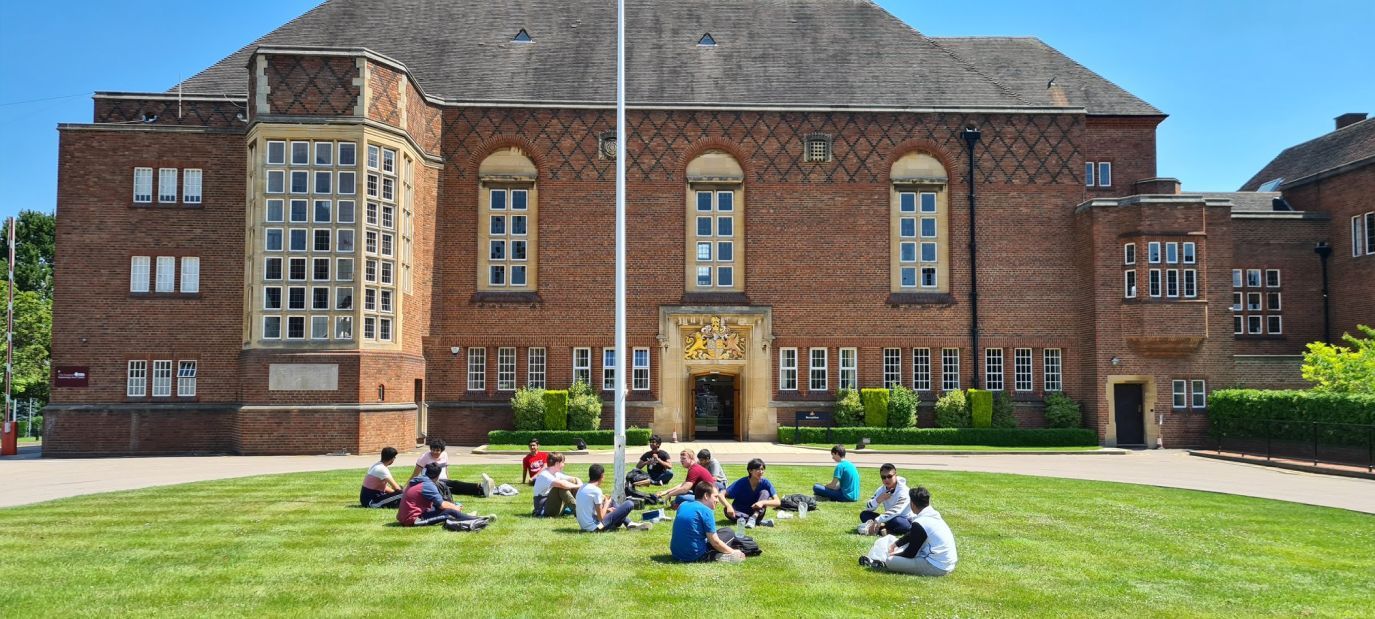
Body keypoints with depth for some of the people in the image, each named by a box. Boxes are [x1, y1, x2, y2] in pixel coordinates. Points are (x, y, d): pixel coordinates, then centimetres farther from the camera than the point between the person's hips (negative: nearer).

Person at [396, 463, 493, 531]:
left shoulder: (416, 482, 15)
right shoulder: (428, 485, -13)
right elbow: (442, 505, -8)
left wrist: (454, 506, 21)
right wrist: (455, 508, 10)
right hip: (413, 519, -9)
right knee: (450, 512, -14)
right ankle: (478, 521, -14)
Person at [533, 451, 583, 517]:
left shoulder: (556, 474, 9)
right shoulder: (544, 476, -19)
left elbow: (575, 479, 10)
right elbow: (561, 483, -37)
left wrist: (581, 486, -13)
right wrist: (577, 486, -23)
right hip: (543, 510, -9)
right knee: (561, 486, -29)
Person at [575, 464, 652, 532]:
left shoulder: (582, 488, 8)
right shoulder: (596, 490, -18)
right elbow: (601, 517, -17)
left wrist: (606, 509, 11)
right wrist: (607, 503, 0)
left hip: (584, 526, 9)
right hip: (594, 527, -9)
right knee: (629, 504, -10)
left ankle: (629, 524, 18)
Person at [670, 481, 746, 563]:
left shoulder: (683, 506, 11)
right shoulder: (706, 511, -10)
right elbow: (715, 542, -10)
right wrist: (733, 552, 4)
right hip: (695, 556, -7)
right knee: (729, 533, 8)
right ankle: (716, 556, -8)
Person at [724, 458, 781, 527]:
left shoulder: (765, 483, -12)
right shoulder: (741, 483, -16)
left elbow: (777, 502, -18)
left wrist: (763, 502, -36)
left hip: (757, 512, 1)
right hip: (740, 513, -1)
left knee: (765, 492, -18)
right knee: (728, 511, -32)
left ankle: (753, 518, -32)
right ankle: (759, 521, -30)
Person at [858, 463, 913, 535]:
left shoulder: (903, 491, -20)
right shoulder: (881, 490, -1)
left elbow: (895, 511, -35)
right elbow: (868, 508, -5)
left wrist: (877, 521, -44)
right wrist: (878, 500, -25)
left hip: (906, 522, -6)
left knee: (896, 521, -41)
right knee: (864, 514, -11)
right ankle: (882, 529, -31)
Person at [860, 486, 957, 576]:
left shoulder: (919, 523, -19)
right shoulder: (934, 515, 7)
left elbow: (910, 553, -10)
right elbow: (912, 535, 22)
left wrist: (894, 555, 8)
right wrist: (895, 544, 26)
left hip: (937, 567, -9)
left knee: (890, 561, -9)